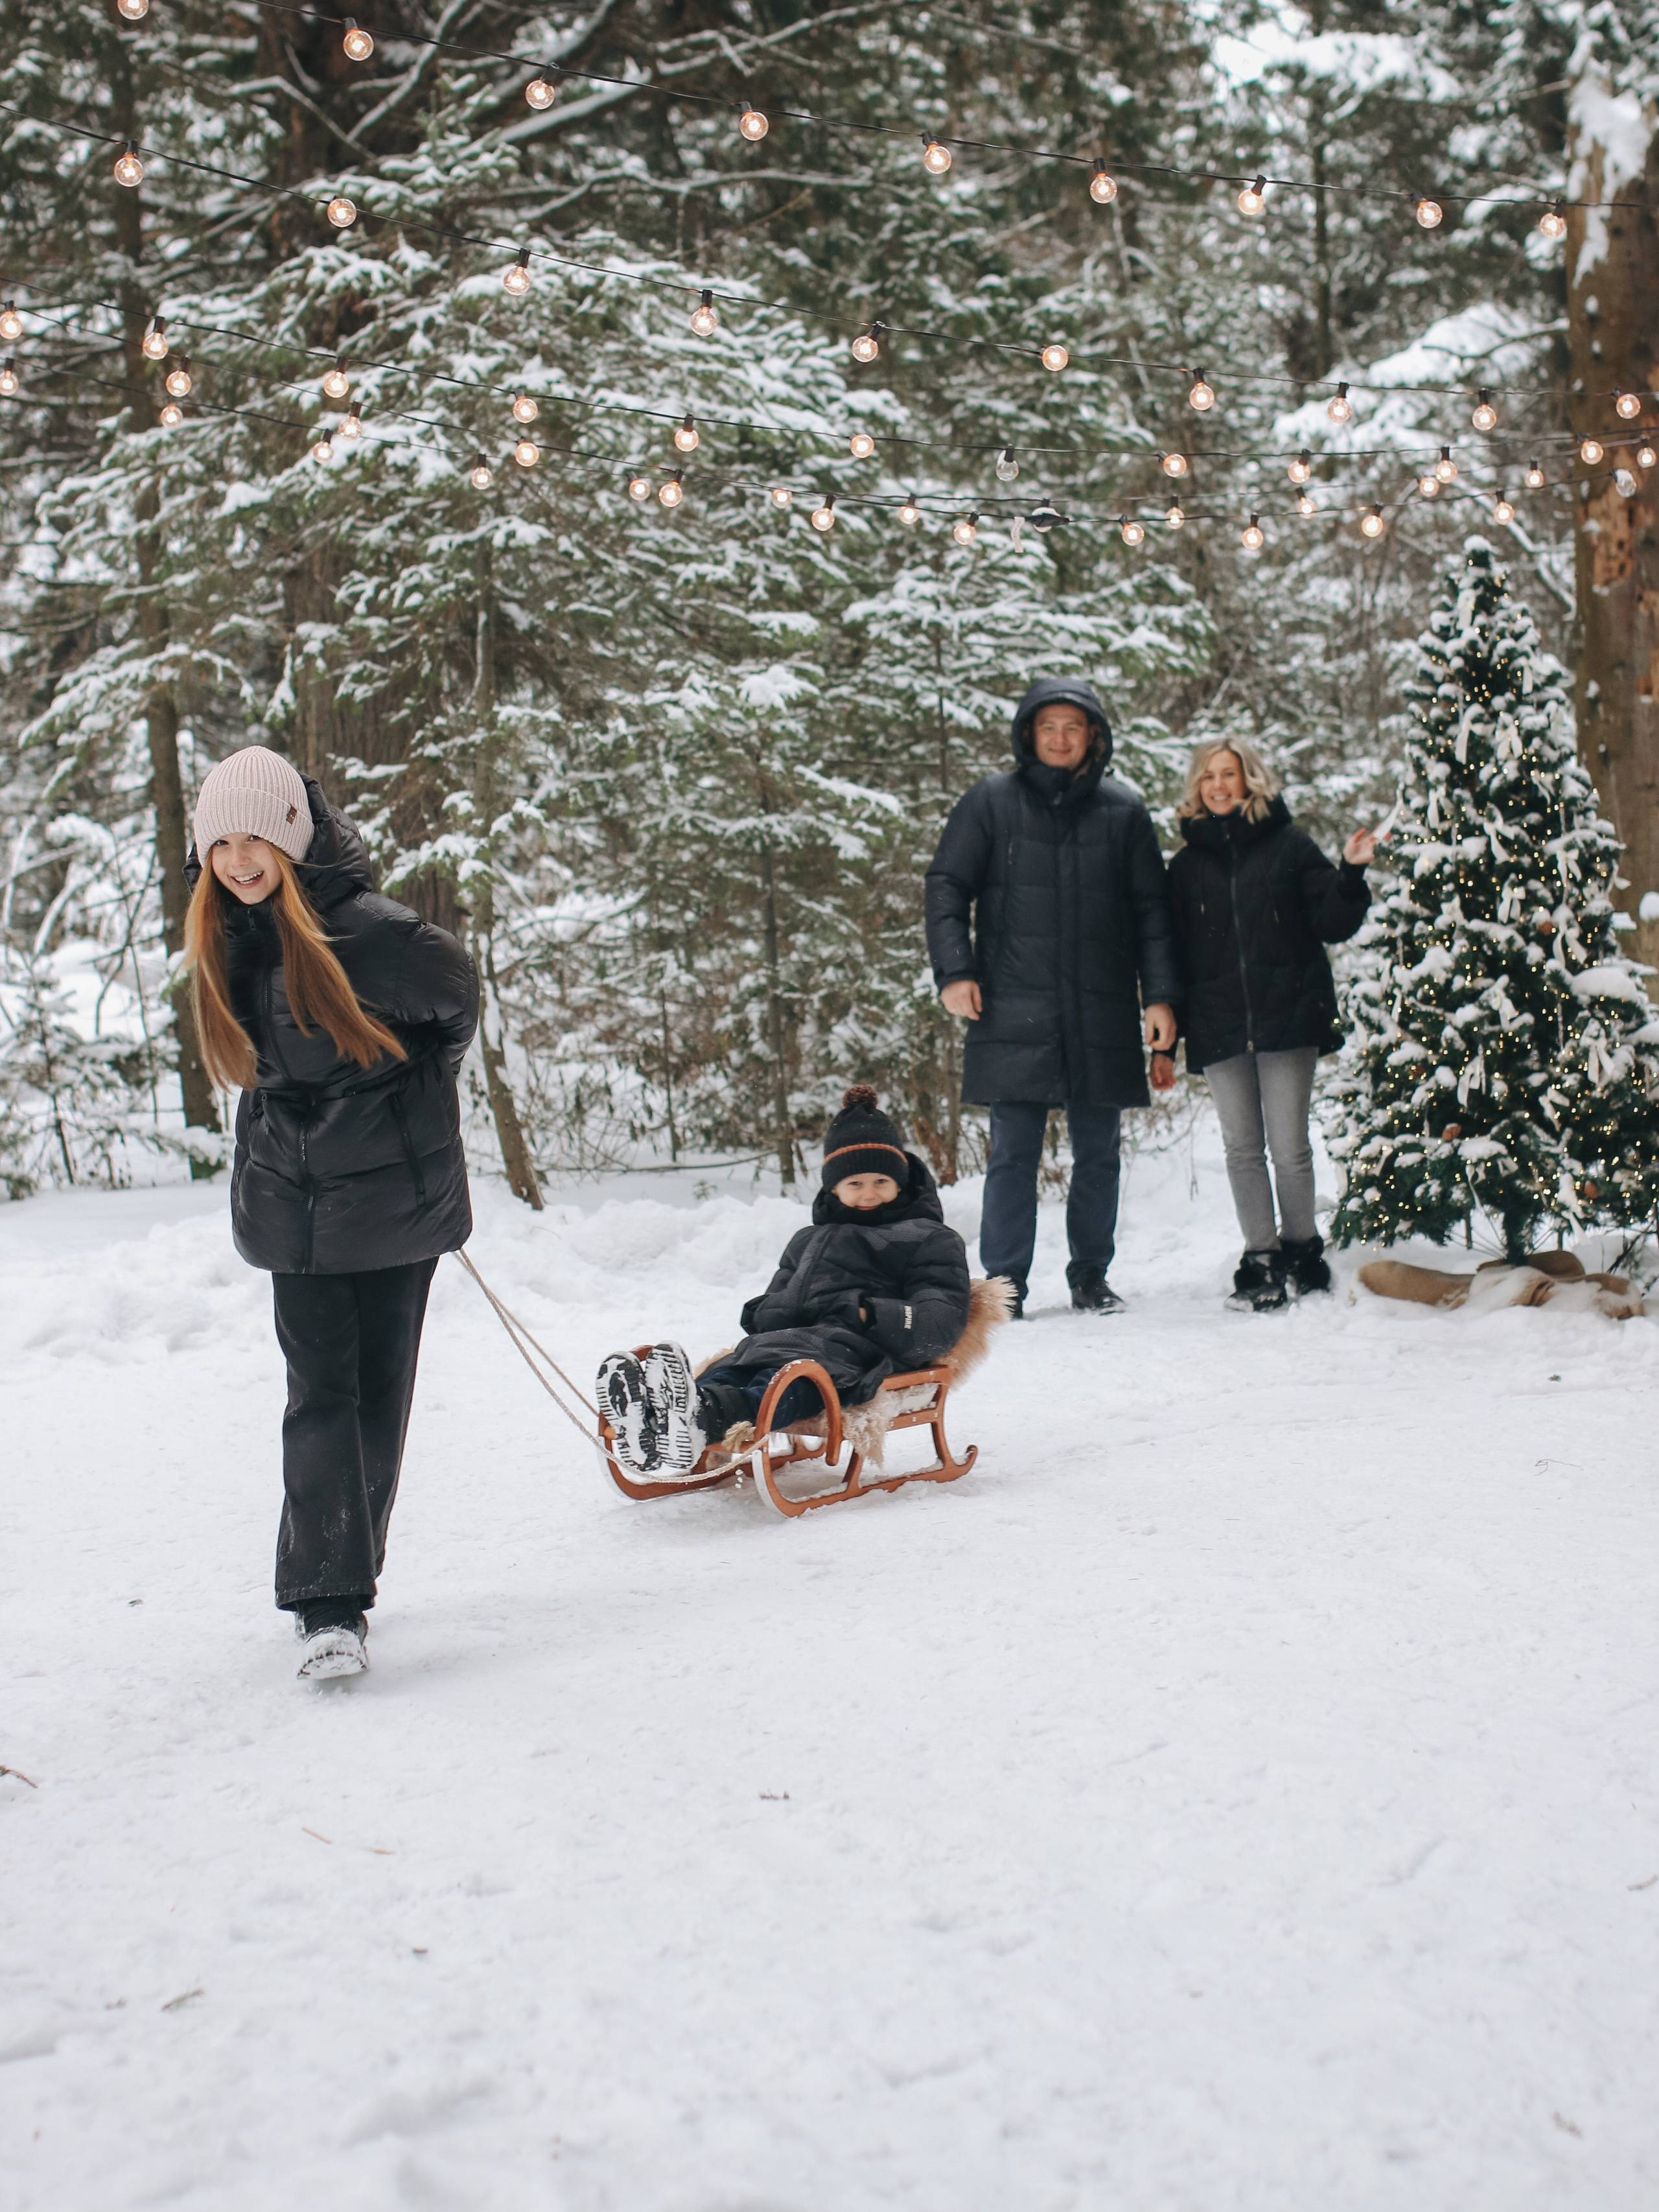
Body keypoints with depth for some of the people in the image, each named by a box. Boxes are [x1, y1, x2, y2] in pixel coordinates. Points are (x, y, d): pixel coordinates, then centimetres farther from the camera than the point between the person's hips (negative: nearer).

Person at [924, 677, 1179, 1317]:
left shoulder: (1123, 810, 9)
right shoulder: (990, 803, 5)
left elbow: (1151, 909, 11)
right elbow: (947, 886, 5)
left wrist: (1159, 995, 3)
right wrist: (954, 970, -8)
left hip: (1102, 1017, 2)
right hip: (1015, 1014, -2)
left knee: (1099, 1152, 8)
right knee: (1014, 1154, -1)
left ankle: (1091, 1276, 20)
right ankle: (1004, 1283, 6)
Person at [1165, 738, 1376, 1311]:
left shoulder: (1289, 845, 7)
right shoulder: (1187, 865, 13)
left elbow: (1331, 924, 4)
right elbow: (1174, 952, 12)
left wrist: (1351, 875, -14)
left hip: (1287, 1020, -2)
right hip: (1219, 1027, 2)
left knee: (1289, 1146, -1)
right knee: (1242, 1148, 3)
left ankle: (1301, 1248, 15)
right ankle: (1261, 1261, 9)